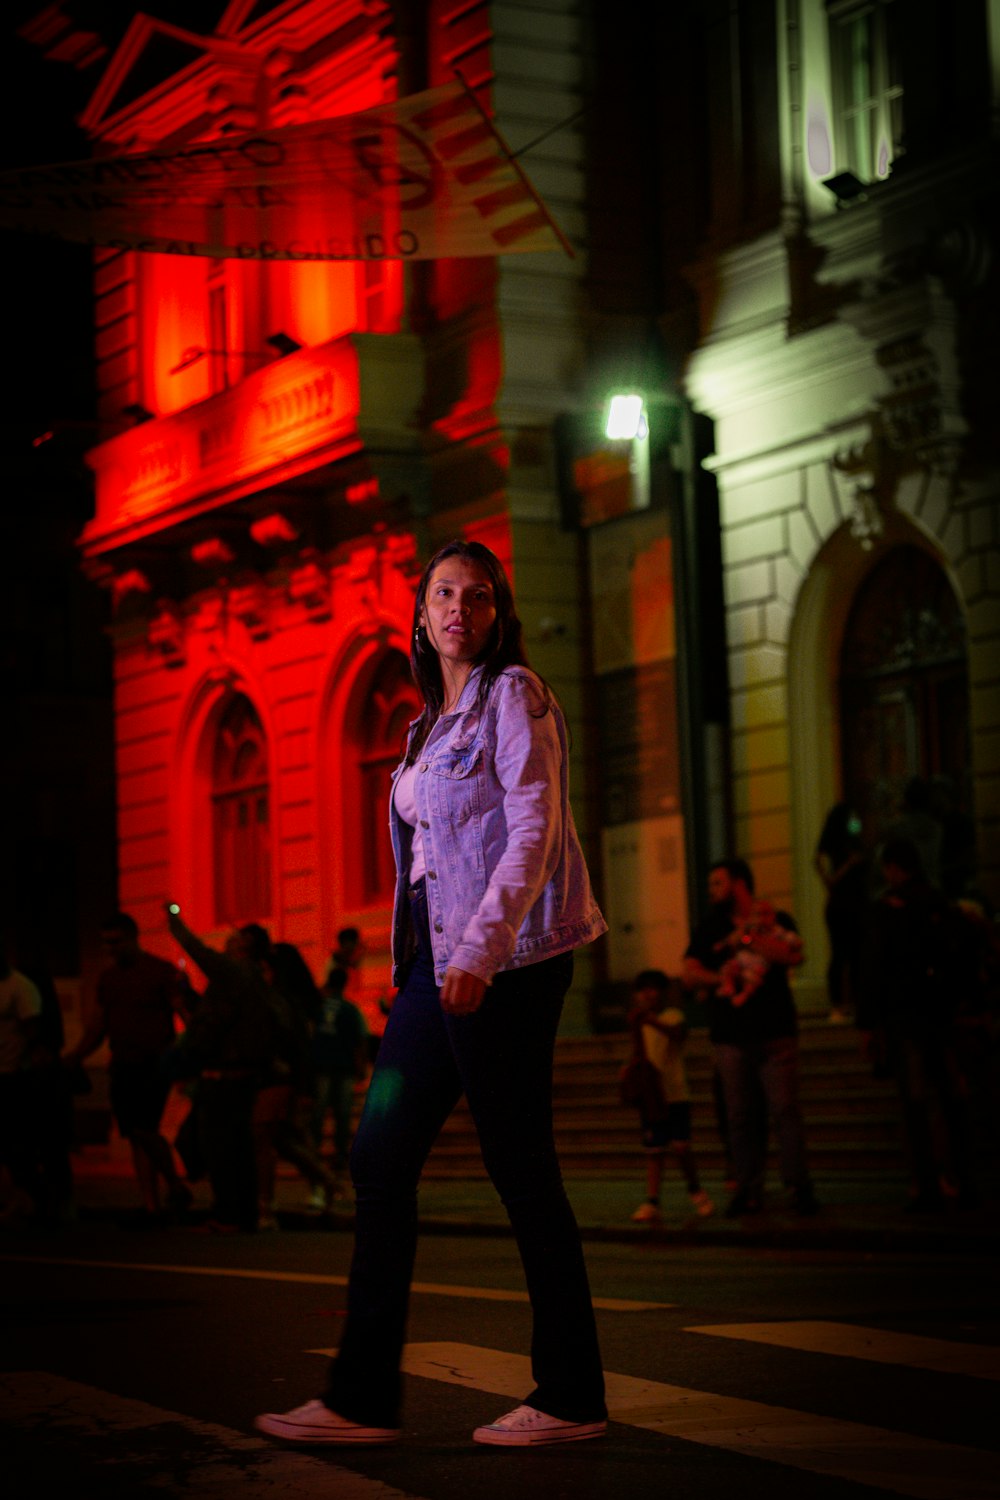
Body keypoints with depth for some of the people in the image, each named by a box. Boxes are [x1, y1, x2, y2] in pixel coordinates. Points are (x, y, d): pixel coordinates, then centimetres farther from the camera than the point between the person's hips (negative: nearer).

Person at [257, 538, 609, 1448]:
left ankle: (571, 1399, 6)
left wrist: (480, 950, -23)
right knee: (379, 1157, 4)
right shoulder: (436, 721, 19)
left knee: (519, 1170, -4)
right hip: (437, 959, 9)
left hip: (505, 956, -9)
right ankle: (363, 1397, 8)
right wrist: (438, 961, 17)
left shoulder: (514, 695, -5)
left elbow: (534, 833, -15)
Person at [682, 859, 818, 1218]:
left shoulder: (775, 920, 8)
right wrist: (721, 978, -9)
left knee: (785, 1110, -9)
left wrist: (747, 937, -10)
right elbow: (689, 974, 7)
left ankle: (798, 1187, -6)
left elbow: (793, 956, -10)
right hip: (730, 1036, 3)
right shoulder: (708, 929, 15)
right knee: (739, 1117, 0)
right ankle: (748, 1190, 3)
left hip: (774, 1033, -3)